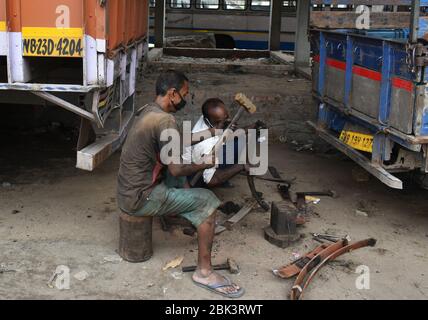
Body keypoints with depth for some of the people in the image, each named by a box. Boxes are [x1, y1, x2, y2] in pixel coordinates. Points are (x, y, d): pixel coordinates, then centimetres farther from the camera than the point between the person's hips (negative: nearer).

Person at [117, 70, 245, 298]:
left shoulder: (148, 111, 8)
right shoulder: (165, 120, -22)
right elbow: (176, 170, -22)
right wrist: (204, 164, -4)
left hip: (128, 190, 10)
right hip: (140, 198, -10)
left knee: (181, 178, 25)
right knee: (207, 201, -8)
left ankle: (194, 221, 37)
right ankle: (204, 272, -5)